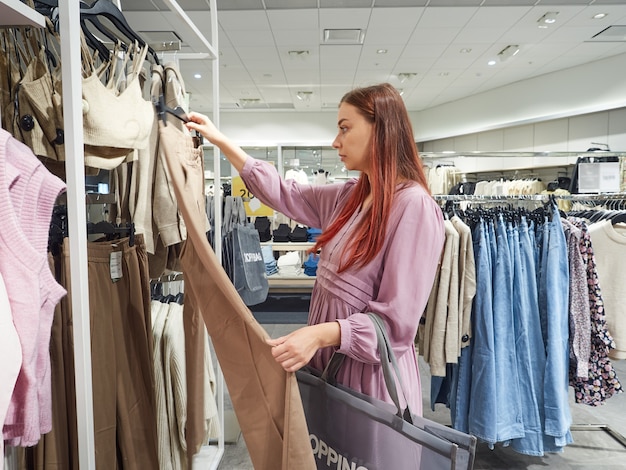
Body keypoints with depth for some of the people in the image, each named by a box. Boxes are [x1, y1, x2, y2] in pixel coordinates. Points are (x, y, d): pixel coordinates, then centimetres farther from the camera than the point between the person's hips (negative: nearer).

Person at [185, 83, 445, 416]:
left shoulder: (414, 205, -21)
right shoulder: (348, 197, 4)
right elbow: (283, 194, 12)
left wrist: (320, 334, -31)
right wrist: (220, 141, 12)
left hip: (371, 378, -7)